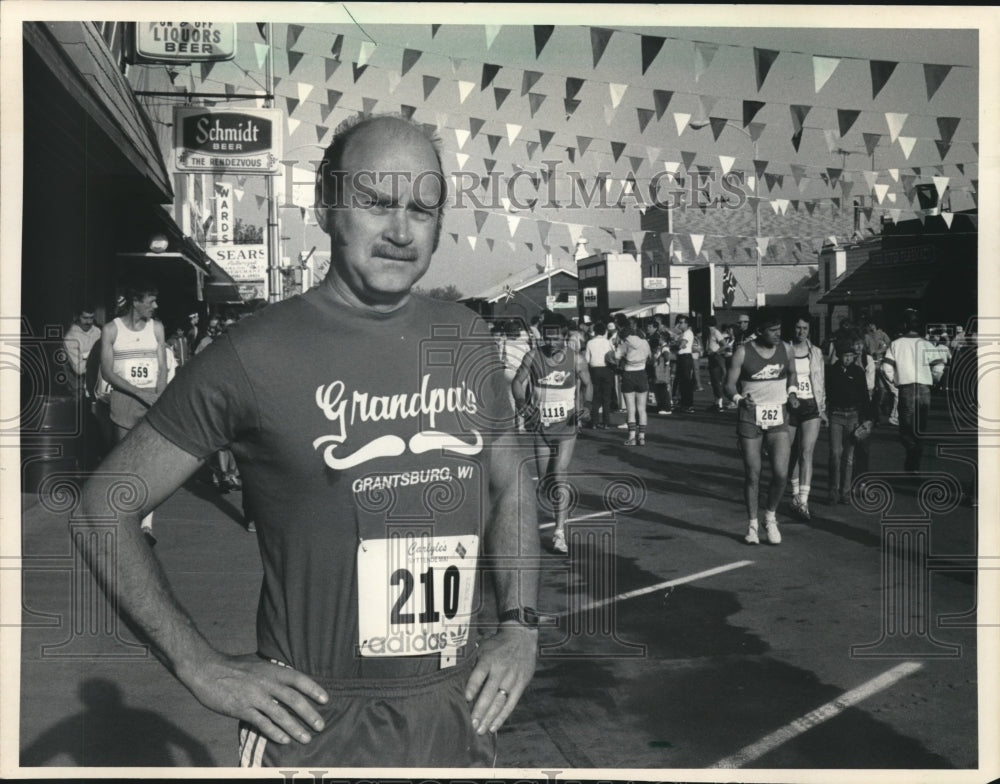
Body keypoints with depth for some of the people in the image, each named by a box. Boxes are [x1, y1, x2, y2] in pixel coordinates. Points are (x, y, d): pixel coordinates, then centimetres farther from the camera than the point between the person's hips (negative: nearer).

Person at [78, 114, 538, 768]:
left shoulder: (465, 340, 3)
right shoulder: (256, 355, -11)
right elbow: (105, 506, -6)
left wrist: (520, 624, 5)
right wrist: (202, 667, -10)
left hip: (461, 713, 5)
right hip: (316, 723, -4)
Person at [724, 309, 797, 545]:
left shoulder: (785, 349, 4)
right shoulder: (743, 352, -6)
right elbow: (730, 384, -3)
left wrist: (792, 392, 3)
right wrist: (739, 399, -23)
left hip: (778, 417, 2)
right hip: (750, 417, -2)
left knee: (781, 473, -10)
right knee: (752, 474, 3)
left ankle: (771, 518, 14)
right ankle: (752, 524, 19)